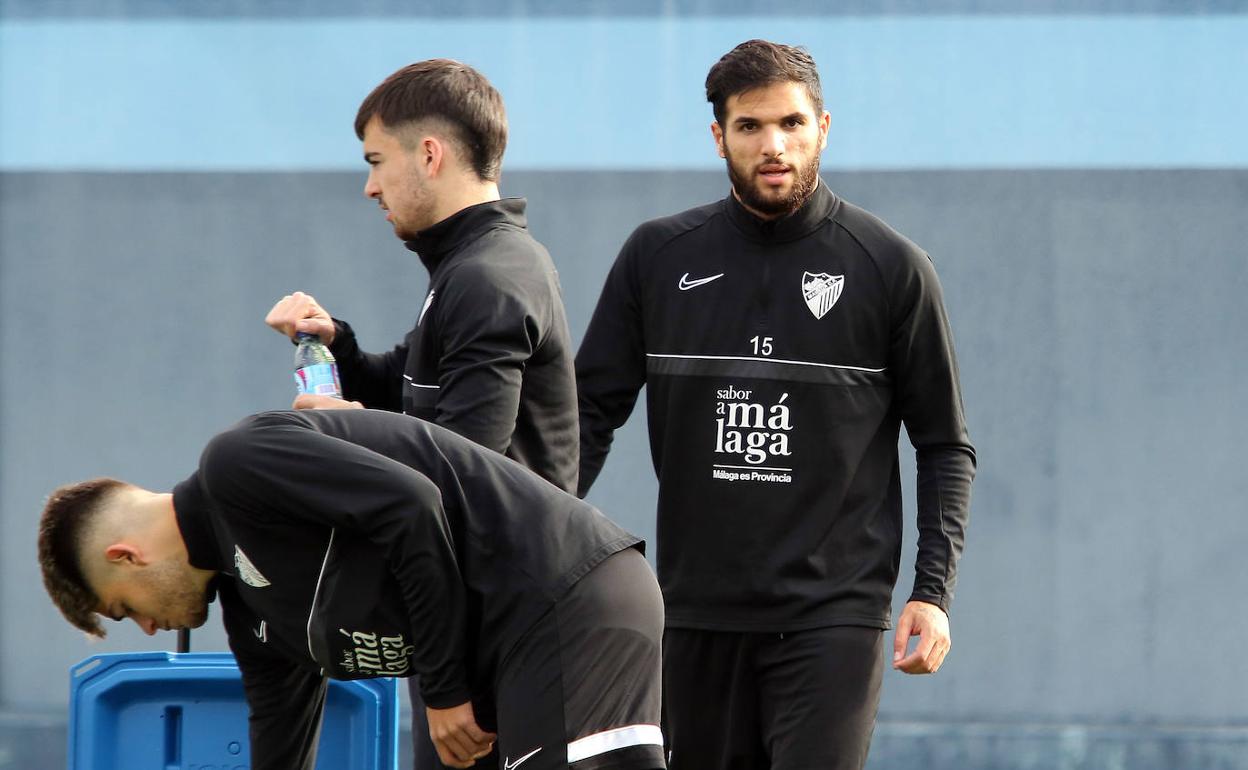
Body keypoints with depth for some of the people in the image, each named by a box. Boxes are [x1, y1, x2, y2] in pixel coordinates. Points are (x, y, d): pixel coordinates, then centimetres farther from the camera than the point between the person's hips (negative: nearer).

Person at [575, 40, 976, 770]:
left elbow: (946, 447, 4)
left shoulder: (890, 266, -1)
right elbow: (593, 412, 9)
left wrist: (933, 591, -6)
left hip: (833, 615, -3)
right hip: (698, 613, 3)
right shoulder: (660, 258, 6)